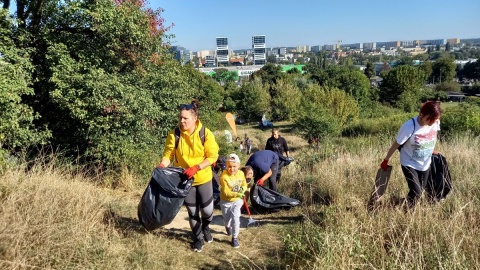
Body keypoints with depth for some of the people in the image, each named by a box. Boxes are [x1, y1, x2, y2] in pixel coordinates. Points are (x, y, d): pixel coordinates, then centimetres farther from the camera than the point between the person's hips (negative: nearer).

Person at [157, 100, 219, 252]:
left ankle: (205, 228, 42)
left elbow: (212, 156, -15)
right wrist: (162, 165, -30)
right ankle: (198, 238, 36)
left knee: (207, 211, 6)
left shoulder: (206, 133, -16)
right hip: (185, 180, 1)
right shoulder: (174, 134, -12)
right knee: (192, 212, 12)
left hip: (203, 179, -1)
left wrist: (196, 168, -27)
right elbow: (168, 154, -9)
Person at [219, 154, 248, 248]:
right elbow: (226, 192, -29)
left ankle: (235, 238, 12)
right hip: (226, 201, -1)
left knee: (235, 219, -9)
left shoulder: (241, 173, -13)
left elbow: (244, 185, 4)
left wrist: (243, 189, -18)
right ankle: (228, 226, 54)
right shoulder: (224, 176, -27)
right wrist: (237, 194, -44)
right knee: (227, 220, 17)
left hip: (237, 201, 2)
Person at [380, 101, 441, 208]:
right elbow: (396, 144, -17)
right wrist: (386, 160, -8)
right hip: (409, 164, -5)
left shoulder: (435, 123, -14)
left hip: (425, 164, 5)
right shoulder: (409, 127, -29)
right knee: (416, 192, -10)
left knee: (420, 191, 13)